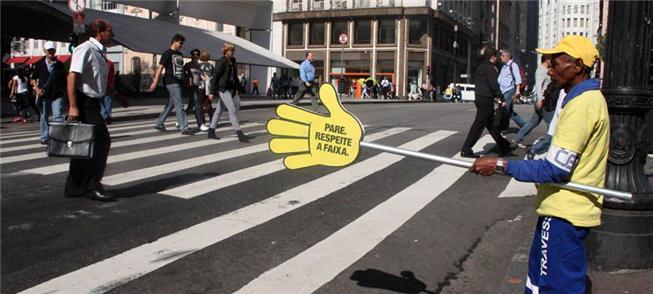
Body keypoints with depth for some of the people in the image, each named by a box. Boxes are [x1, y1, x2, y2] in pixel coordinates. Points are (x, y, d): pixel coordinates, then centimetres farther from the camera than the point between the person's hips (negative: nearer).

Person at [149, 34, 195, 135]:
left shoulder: (180, 55, 17)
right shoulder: (167, 53, -7)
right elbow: (160, 68, -11)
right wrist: (155, 82, -16)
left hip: (178, 82, 8)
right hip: (171, 82, -8)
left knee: (170, 104, 14)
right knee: (179, 105, -10)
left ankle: (159, 123, 24)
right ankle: (184, 128, -9)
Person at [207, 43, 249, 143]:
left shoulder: (233, 62, 12)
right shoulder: (221, 62, -11)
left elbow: (235, 76, 20)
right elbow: (215, 77, -12)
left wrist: (239, 88, 17)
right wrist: (212, 92, -14)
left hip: (230, 89, 8)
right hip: (223, 89, -8)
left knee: (219, 110, 13)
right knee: (232, 110, -11)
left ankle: (211, 132, 21)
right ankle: (240, 134, -12)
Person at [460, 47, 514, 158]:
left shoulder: (480, 67, 18)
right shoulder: (489, 67, -11)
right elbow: (494, 85, -18)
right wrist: (502, 99, -15)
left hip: (480, 99, 10)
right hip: (486, 100, -10)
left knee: (491, 125, 13)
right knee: (478, 125, -7)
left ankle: (504, 147, 23)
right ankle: (466, 150, -5)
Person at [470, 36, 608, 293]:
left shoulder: (581, 105, -21)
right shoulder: (591, 98, 13)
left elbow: (556, 169, -24)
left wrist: (500, 165, -22)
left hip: (565, 213, -11)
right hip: (567, 208, 11)